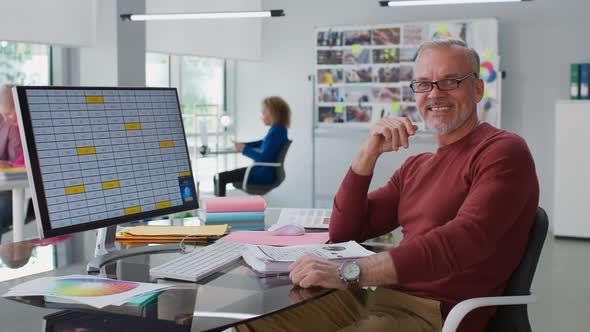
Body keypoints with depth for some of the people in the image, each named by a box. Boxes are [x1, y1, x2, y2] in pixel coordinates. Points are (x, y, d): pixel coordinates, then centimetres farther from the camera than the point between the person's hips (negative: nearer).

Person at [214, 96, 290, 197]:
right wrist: (242, 144, 14)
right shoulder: (278, 129, 7)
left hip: (263, 175, -11)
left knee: (220, 178, -10)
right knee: (218, 177, 18)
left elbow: (263, 158, -27)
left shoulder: (276, 132, -23)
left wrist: (244, 149, -14)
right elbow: (263, 143, 25)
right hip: (264, 170, 11)